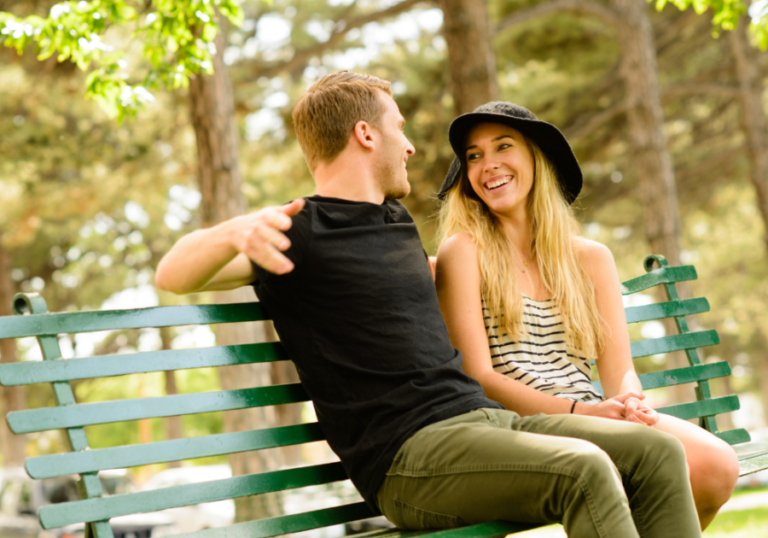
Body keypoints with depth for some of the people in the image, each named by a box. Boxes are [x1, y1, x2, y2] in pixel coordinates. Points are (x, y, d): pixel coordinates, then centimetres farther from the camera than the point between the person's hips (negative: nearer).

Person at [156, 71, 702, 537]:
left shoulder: (397, 221, 24)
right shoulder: (298, 233, -1)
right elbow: (173, 276, -11)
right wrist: (233, 232, -33)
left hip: (484, 413, 8)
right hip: (409, 452, -8)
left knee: (657, 451, -8)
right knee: (582, 468, -30)